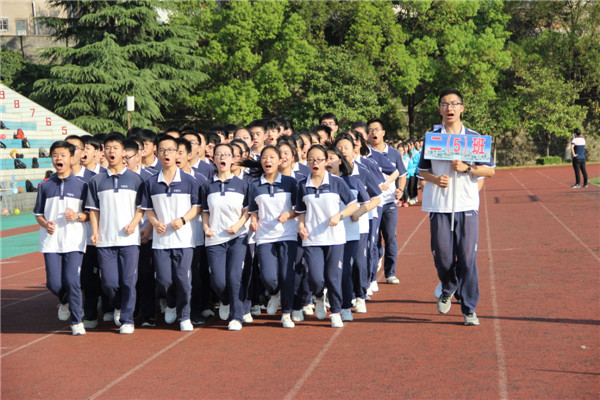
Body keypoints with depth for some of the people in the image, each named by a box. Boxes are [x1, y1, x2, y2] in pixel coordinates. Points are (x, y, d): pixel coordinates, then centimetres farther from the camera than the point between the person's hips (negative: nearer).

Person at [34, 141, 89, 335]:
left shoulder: (81, 185, 4)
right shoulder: (45, 186, 10)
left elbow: (90, 213, 6)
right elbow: (38, 213, 14)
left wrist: (78, 216, -14)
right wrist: (45, 224, -7)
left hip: (74, 241, -2)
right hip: (51, 242, 2)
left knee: (72, 281, -11)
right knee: (54, 283, -2)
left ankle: (77, 321, 3)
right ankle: (64, 302, 32)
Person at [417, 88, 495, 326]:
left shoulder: (474, 137, 6)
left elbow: (490, 170, 6)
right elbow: (422, 170, 13)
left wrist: (467, 168, -10)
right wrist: (435, 179, -8)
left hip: (467, 206, -1)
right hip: (439, 206, 1)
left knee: (467, 258, -4)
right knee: (442, 257, 1)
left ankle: (469, 309, 5)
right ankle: (447, 290, 32)